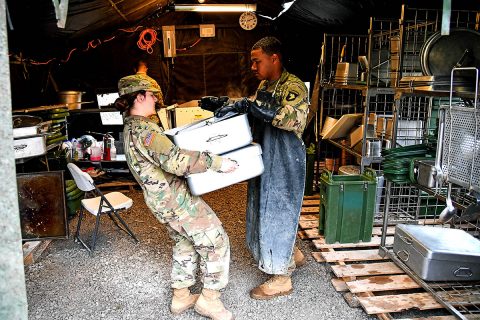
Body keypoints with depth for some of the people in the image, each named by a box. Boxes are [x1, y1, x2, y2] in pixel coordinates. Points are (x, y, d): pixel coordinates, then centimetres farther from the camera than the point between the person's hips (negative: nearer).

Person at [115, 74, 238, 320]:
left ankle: (181, 297, 34)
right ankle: (209, 299, 14)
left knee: (184, 244, 23)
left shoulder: (130, 128, 11)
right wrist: (217, 162, -29)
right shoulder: (142, 129, -23)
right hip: (176, 198, -10)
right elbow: (175, 161, -34)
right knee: (216, 241, 1)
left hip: (161, 200, 10)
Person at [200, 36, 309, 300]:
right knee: (265, 211, 19)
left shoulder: (293, 86, -18)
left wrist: (248, 105, -40)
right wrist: (223, 104, 5)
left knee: (277, 214, -1)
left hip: (285, 165, -9)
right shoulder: (264, 85, 9)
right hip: (265, 160, 9)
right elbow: (257, 114, 21)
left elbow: (295, 118, -36)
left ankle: (281, 279, 16)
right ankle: (292, 254, 41)